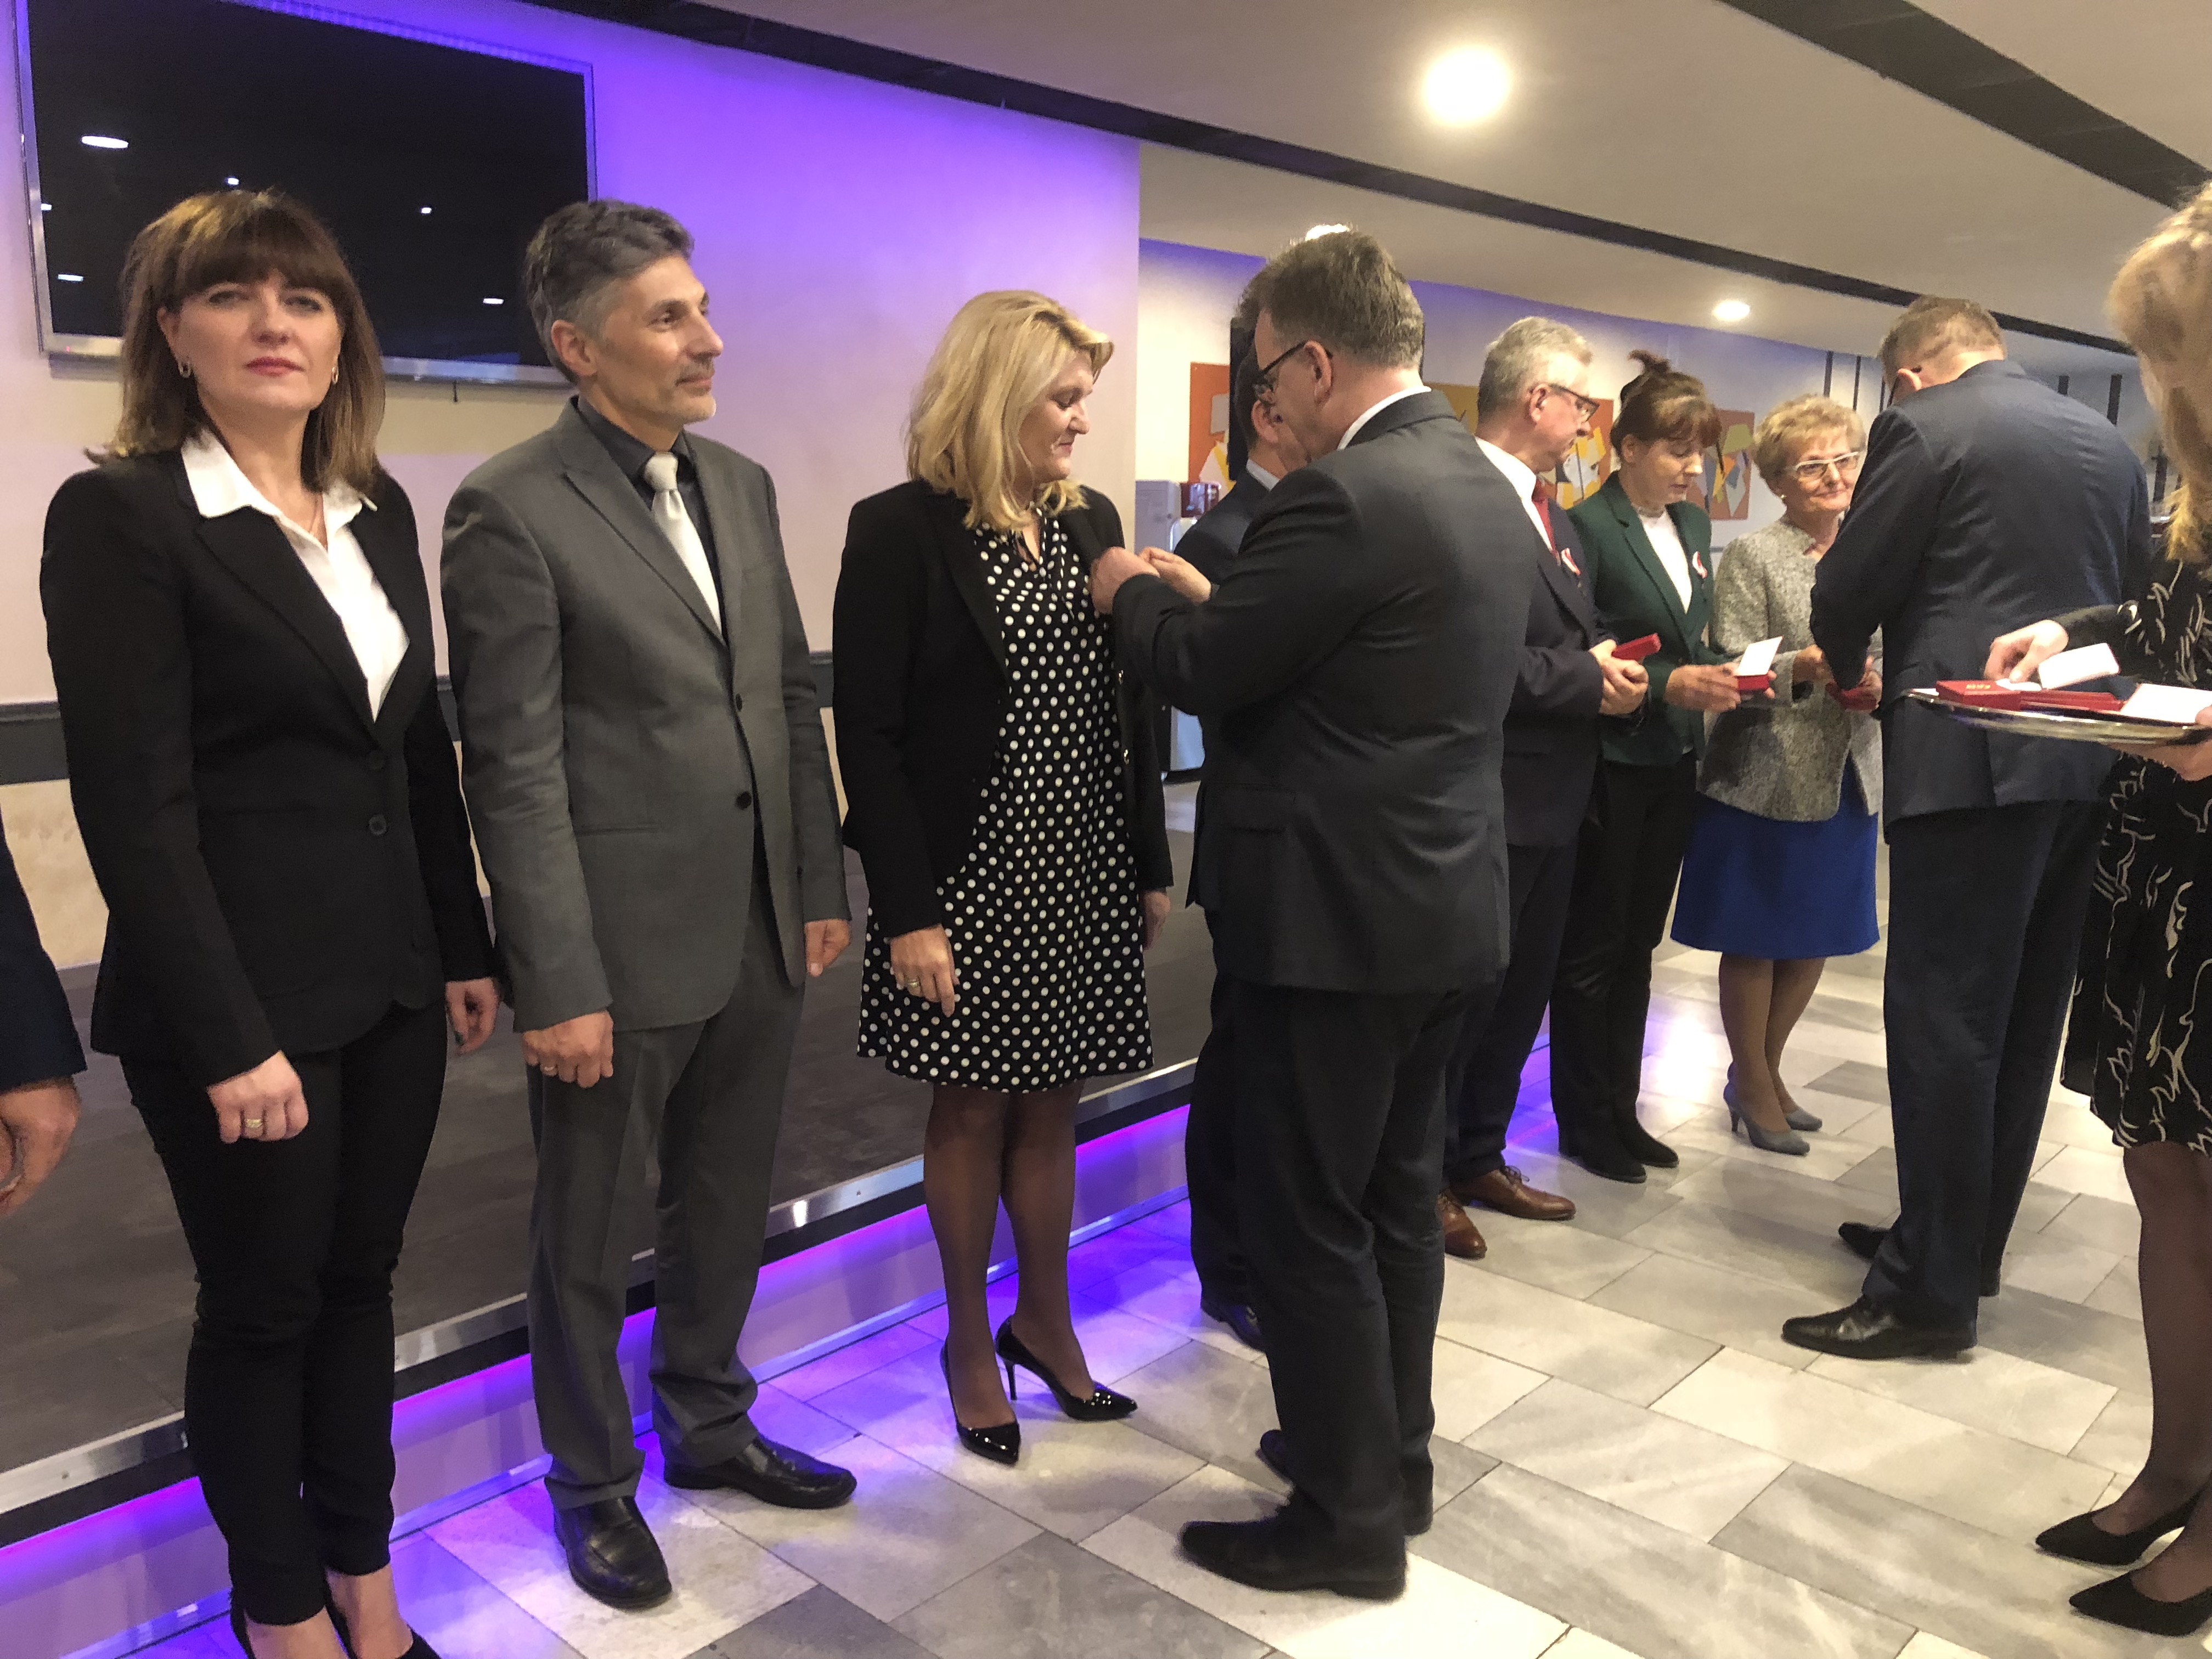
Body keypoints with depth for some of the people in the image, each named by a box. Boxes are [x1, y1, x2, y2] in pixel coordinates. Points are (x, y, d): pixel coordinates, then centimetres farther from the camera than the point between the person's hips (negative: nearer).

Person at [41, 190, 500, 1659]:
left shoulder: (378, 509, 8)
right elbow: (134, 804, -15)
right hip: (242, 996, -5)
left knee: (361, 1282, 17)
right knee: (263, 1305, 11)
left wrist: (468, 946, 10)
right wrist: (229, 1039, -18)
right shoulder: (121, 515, -11)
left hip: (391, 976, 6)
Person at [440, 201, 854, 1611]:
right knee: (591, 1235, 13)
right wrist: (561, 986, -15)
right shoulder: (511, 510, -12)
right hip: (622, 944, -6)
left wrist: (823, 888, 9)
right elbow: (516, 768, -14)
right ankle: (593, 1480, 35)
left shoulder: (742, 484, 8)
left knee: (728, 1205, 21)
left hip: (758, 935, 6)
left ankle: (708, 1424, 43)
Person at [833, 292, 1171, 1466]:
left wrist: (1153, 869, 8)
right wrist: (907, 913, -15)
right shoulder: (900, 531, -9)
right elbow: (867, 736, -11)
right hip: (971, 881, -4)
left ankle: (1045, 1321, 34)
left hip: (1087, 881, 5)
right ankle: (970, 1339, 29)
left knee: (1051, 1103, 15)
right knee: (973, 1109, 10)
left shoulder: (1091, 522, 8)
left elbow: (1130, 710, 10)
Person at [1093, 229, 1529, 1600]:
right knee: (1398, 1196, 20)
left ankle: (1349, 1517, 18)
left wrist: (1134, 592, 6)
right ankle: (1393, 1457, 35)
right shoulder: (1486, 485, 10)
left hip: (1335, 913, -9)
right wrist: (1204, 597, 17)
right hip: (1446, 900, 10)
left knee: (1308, 1221, 4)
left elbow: (1200, 671, -14)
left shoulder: (1343, 494, -20)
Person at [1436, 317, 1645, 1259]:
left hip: (1551, 799, 10)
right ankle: (1428, 1176, 20)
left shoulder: (1552, 515, 16)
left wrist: (1608, 667, 2)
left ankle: (1479, 1158, 34)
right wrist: (1588, 679, -17)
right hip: (1487, 801, -10)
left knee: (1521, 993, 18)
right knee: (1464, 995, 3)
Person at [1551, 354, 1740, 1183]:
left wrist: (1721, 674, -1)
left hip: (1674, 764, 8)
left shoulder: (1694, 525, 12)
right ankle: (1583, 1122, 18)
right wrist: (1671, 685, -24)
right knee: (1593, 951, 4)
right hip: (1611, 765, -7)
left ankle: (1620, 1109, 27)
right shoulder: (1587, 527, -13)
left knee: (1638, 945, 15)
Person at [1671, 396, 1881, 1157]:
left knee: (1816, 936, 13)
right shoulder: (1751, 557, -6)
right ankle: (1753, 1086, 21)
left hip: (1847, 776, 6)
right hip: (1767, 775, -5)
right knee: (1755, 939, 5)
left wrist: (1879, 686, -8)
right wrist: (1806, 667, -29)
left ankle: (1766, 1068, 31)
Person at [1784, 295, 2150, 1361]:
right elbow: (2133, 592, 18)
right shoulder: (2108, 442, 15)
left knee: (1942, 1018, -4)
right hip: (2085, 760, 8)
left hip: (1971, 756, -8)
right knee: (2024, 1014, 13)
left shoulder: (1923, 428, -6)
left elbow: (1848, 589, -5)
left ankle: (1931, 1288, 1)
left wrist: (1848, 672, 15)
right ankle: (1967, 1240, 25)